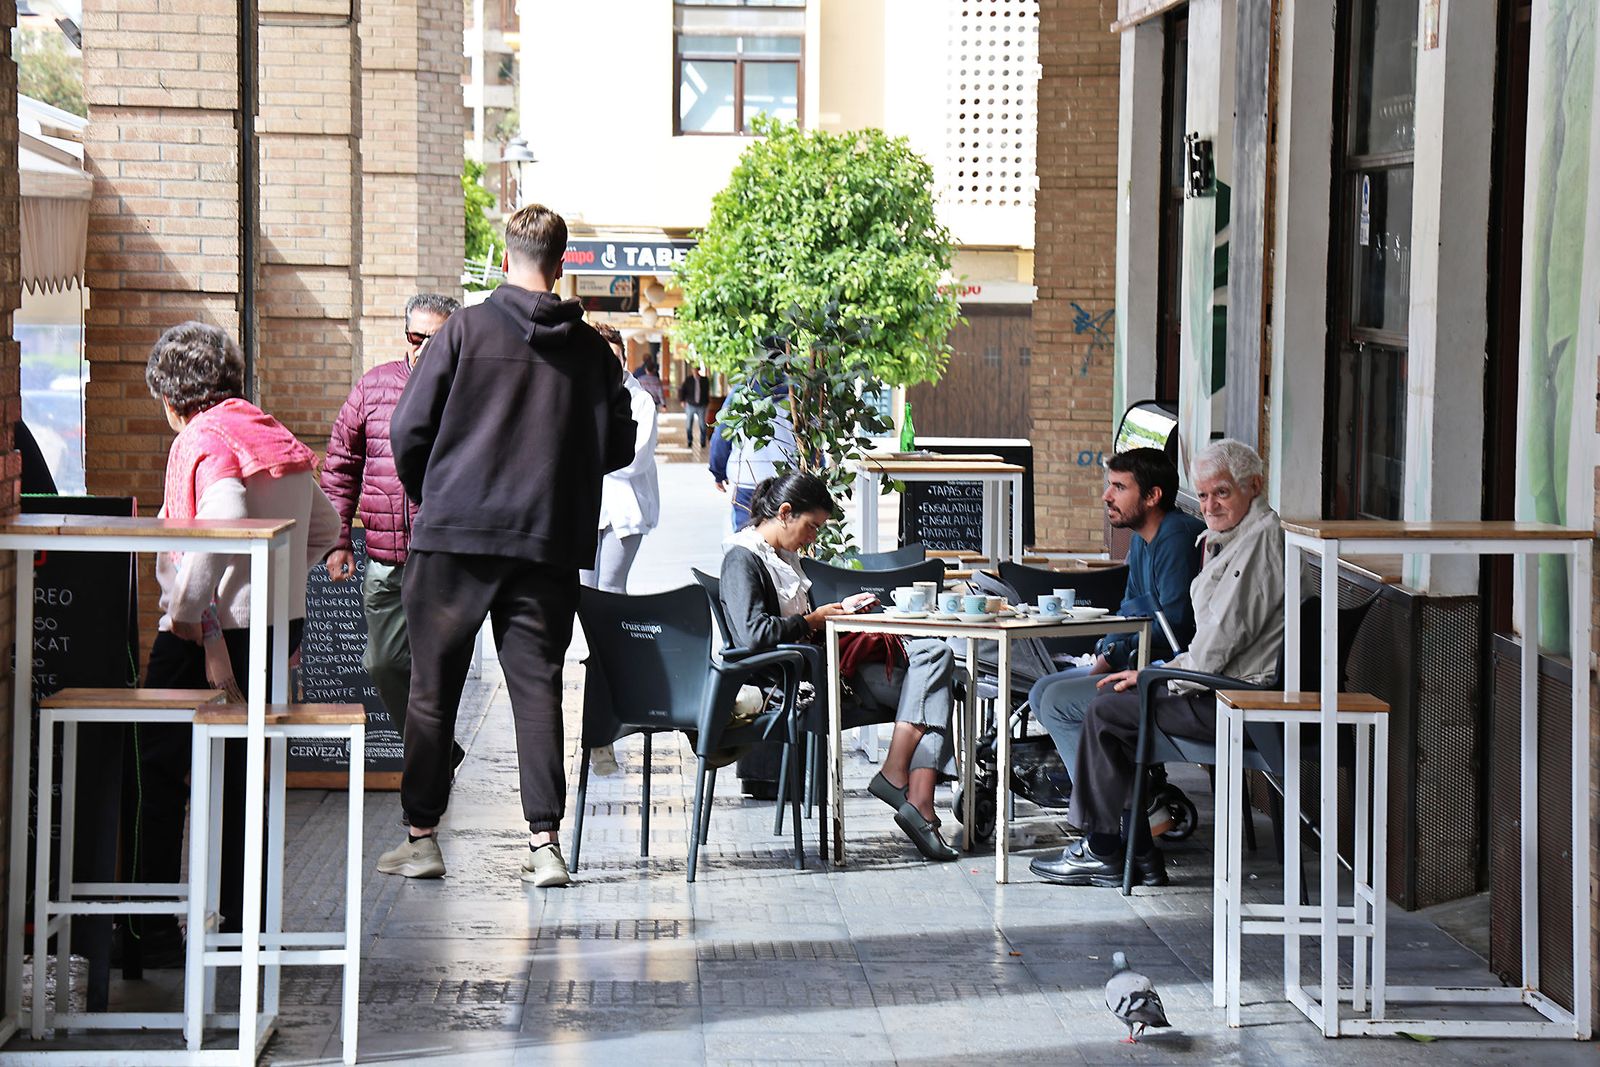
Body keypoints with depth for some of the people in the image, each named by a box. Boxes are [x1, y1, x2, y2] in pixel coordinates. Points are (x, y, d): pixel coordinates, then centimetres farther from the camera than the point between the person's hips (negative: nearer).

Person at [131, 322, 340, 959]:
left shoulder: (203, 440, -11)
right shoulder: (275, 438, 12)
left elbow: (220, 527, -27)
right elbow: (324, 528, 20)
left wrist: (188, 614, -21)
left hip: (204, 635, -7)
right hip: (279, 625, 7)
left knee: (160, 772, 3)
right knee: (236, 776, 14)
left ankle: (154, 928, 3)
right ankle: (240, 924, 15)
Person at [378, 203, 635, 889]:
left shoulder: (465, 330, -5)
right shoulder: (590, 348, 2)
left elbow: (408, 430, -5)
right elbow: (619, 446, 7)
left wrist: (428, 496, 13)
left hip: (454, 532, -2)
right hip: (549, 543, 2)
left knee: (433, 687, 7)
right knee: (537, 687, 7)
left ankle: (421, 837, 9)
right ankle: (544, 842, 2)